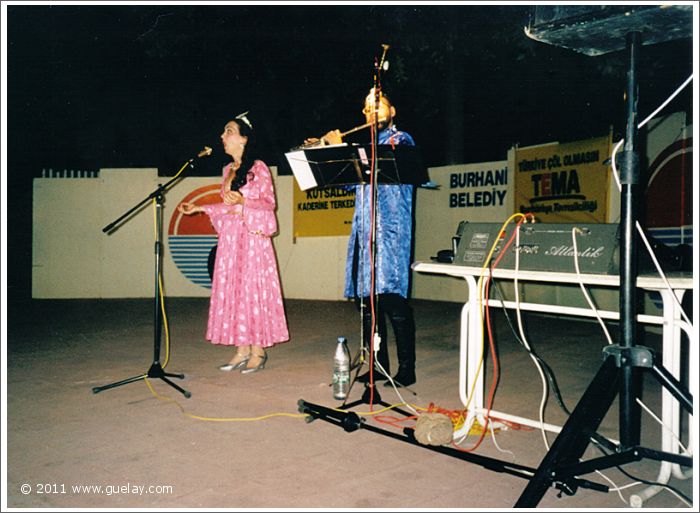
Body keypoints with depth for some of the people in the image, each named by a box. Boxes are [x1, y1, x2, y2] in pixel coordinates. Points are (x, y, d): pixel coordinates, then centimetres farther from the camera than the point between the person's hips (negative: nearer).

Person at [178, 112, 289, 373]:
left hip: (253, 236, -7)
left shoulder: (258, 167, -5)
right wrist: (198, 208, 15)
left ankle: (258, 350, 4)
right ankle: (242, 349, 12)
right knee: (232, 290, 5)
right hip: (230, 236, 7)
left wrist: (242, 201, -21)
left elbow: (269, 203, -7)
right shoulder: (228, 169, 15)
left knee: (253, 288, -4)